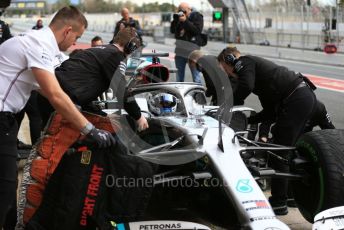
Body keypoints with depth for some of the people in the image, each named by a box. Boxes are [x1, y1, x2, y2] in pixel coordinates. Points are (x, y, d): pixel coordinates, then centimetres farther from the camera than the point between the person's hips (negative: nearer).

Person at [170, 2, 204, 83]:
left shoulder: (197, 16, -3)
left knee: (196, 74, -6)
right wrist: (175, 20, -5)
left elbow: (198, 30, -16)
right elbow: (172, 30, 10)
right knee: (179, 74, 12)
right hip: (180, 50, 6)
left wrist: (185, 21, -18)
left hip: (192, 51, -6)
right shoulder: (179, 16, 13)